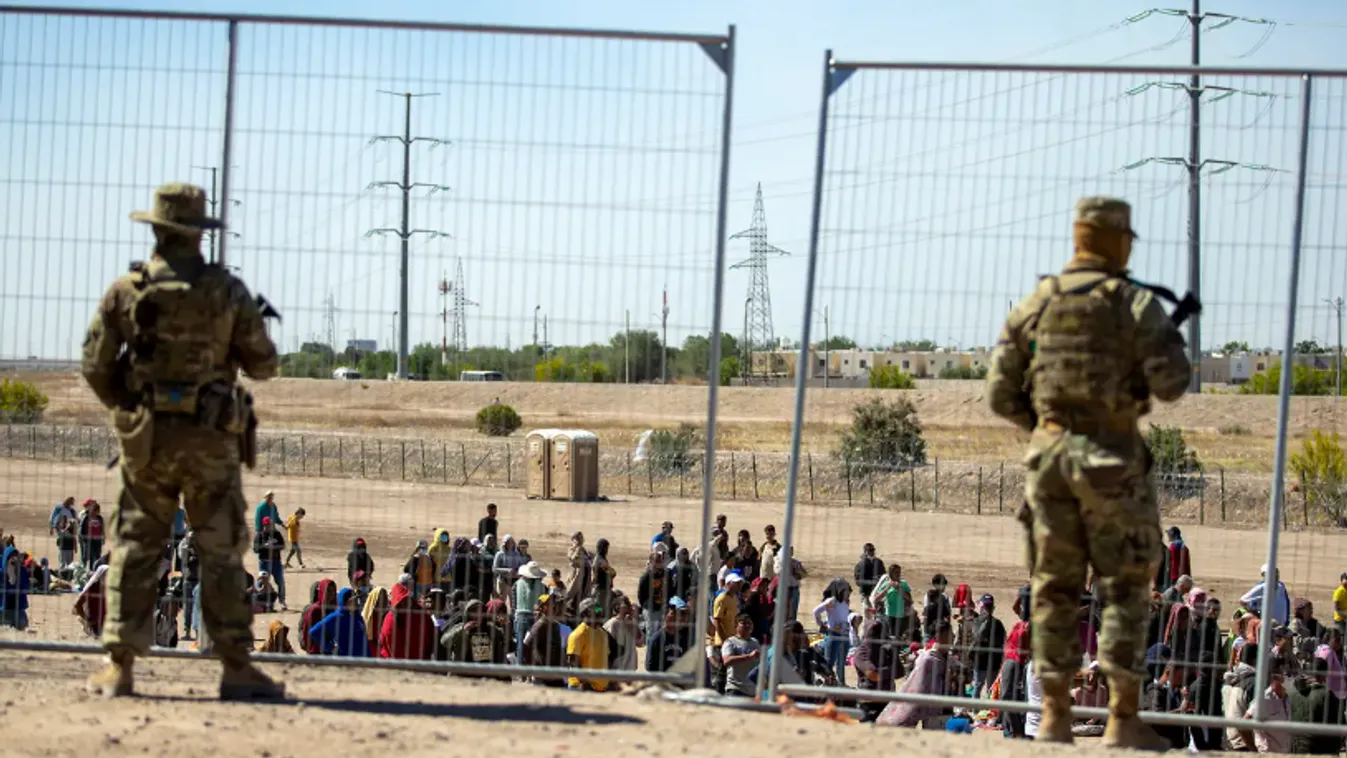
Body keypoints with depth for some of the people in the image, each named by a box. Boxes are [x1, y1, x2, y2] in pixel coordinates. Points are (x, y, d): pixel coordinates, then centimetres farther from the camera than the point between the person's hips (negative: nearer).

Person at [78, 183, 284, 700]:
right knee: (221, 554, 4)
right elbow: (263, 366, 1)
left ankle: (119, 666, 7)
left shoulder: (126, 290, -2)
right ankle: (236, 668, 3)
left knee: (134, 549, 9)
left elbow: (95, 366, 0)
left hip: (145, 438, 1)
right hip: (210, 440, -1)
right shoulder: (228, 291, -4)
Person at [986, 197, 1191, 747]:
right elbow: (1172, 384, -11)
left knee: (1055, 589, 9)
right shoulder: (1135, 302, -5)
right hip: (1114, 460, -4)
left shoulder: (1033, 304, 8)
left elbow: (1001, 394, 7)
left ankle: (1055, 717, 8)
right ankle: (1124, 721, -1)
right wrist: (1168, 346, 11)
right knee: (1126, 590, 2)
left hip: (1049, 453, 4)